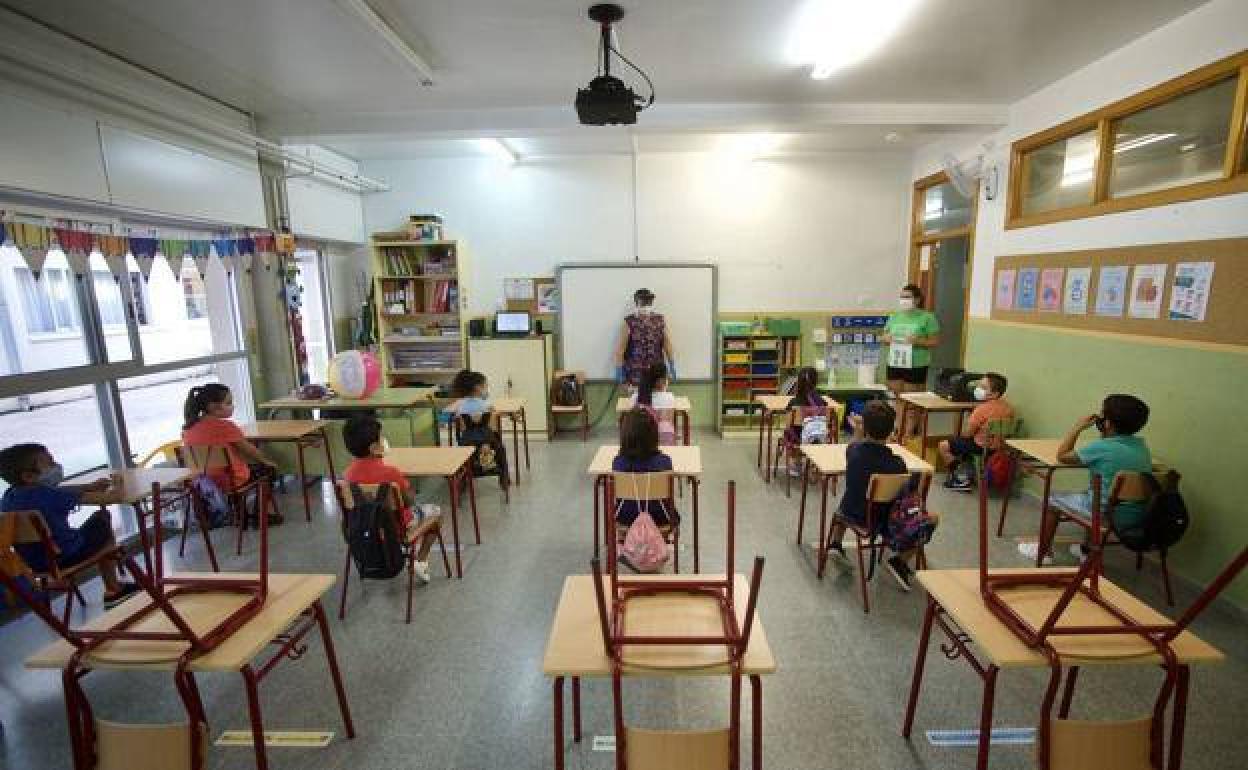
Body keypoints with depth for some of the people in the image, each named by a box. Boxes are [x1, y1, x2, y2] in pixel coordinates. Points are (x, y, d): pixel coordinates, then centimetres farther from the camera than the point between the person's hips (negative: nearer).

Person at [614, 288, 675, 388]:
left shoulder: (660, 321, 1)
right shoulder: (629, 322, -6)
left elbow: (667, 344, 6)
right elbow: (621, 348, -5)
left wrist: (672, 366, 7)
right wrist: (619, 369, -8)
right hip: (635, 371, -2)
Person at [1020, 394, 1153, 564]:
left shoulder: (1100, 448, -21)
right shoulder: (1142, 446, 0)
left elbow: (1062, 455, -9)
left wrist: (1078, 428, -4)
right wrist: (1105, 435, 10)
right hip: (1138, 517, 7)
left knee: (1053, 498, 14)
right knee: (1091, 492, 35)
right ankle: (1086, 549, 44)